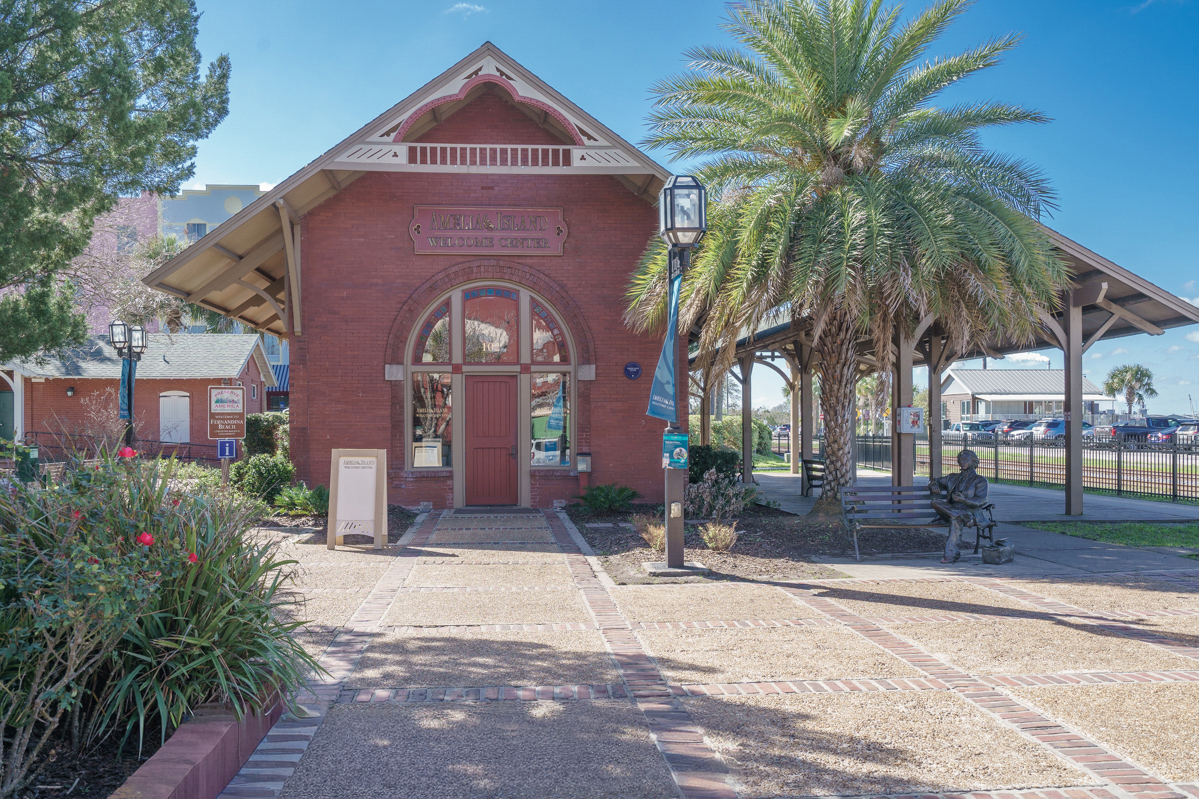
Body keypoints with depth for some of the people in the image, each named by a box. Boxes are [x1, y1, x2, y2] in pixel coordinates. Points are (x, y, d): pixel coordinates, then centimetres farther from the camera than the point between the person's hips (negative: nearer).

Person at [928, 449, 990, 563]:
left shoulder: (980, 480, 8)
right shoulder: (953, 478, 23)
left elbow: (981, 501, -5)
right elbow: (934, 481, 31)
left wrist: (965, 499, -25)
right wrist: (934, 486, 4)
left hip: (972, 513, -5)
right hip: (952, 508, 5)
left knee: (956, 519, -39)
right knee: (936, 501, -25)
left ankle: (951, 554, -42)